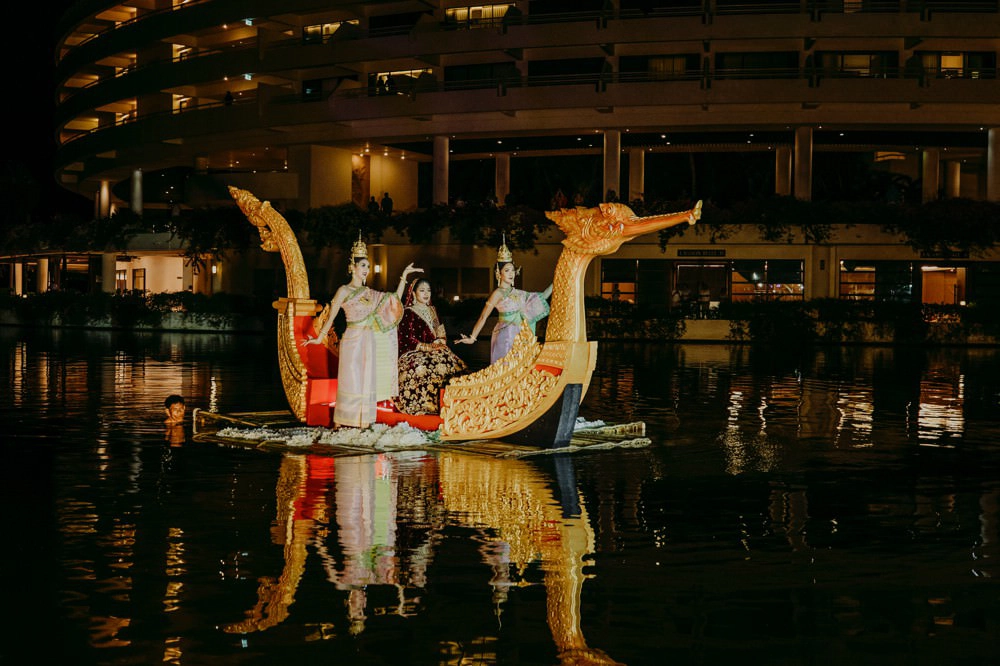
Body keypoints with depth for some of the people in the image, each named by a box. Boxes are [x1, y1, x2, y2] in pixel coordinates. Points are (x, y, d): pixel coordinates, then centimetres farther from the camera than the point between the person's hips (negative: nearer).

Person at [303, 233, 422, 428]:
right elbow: (331, 317, -1)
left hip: (370, 344, 6)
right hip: (353, 342, -6)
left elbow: (395, 299, 15)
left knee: (367, 384, 4)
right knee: (351, 383, -6)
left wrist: (404, 276, 13)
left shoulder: (369, 293, 14)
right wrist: (320, 337, -4)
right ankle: (340, 425, 1)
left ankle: (364, 425, 8)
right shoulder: (344, 291, -2)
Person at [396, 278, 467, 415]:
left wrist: (440, 343, -3)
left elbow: (440, 334, 20)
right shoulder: (408, 313, 0)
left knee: (455, 364, -23)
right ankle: (427, 406, -32)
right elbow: (408, 339, -8)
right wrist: (428, 347, -17)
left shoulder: (432, 311, 21)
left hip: (434, 350, 6)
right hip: (412, 353, -6)